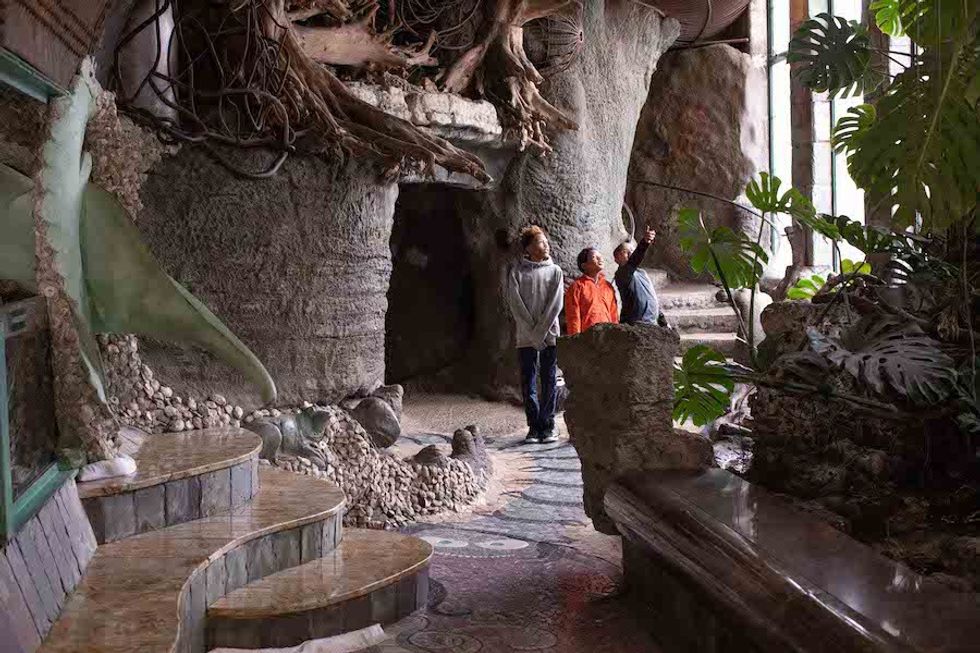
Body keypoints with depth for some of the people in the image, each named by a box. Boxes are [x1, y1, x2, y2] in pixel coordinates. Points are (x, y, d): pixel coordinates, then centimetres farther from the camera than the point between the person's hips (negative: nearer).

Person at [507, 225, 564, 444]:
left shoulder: (555, 271, 6)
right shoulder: (517, 272, 4)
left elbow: (555, 305, -2)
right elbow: (516, 305, -3)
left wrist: (541, 332, -10)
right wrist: (533, 333, -10)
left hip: (549, 336, 0)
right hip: (526, 337, 0)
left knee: (549, 382, 2)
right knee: (528, 383, 2)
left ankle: (548, 426, 9)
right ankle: (534, 426, 10)